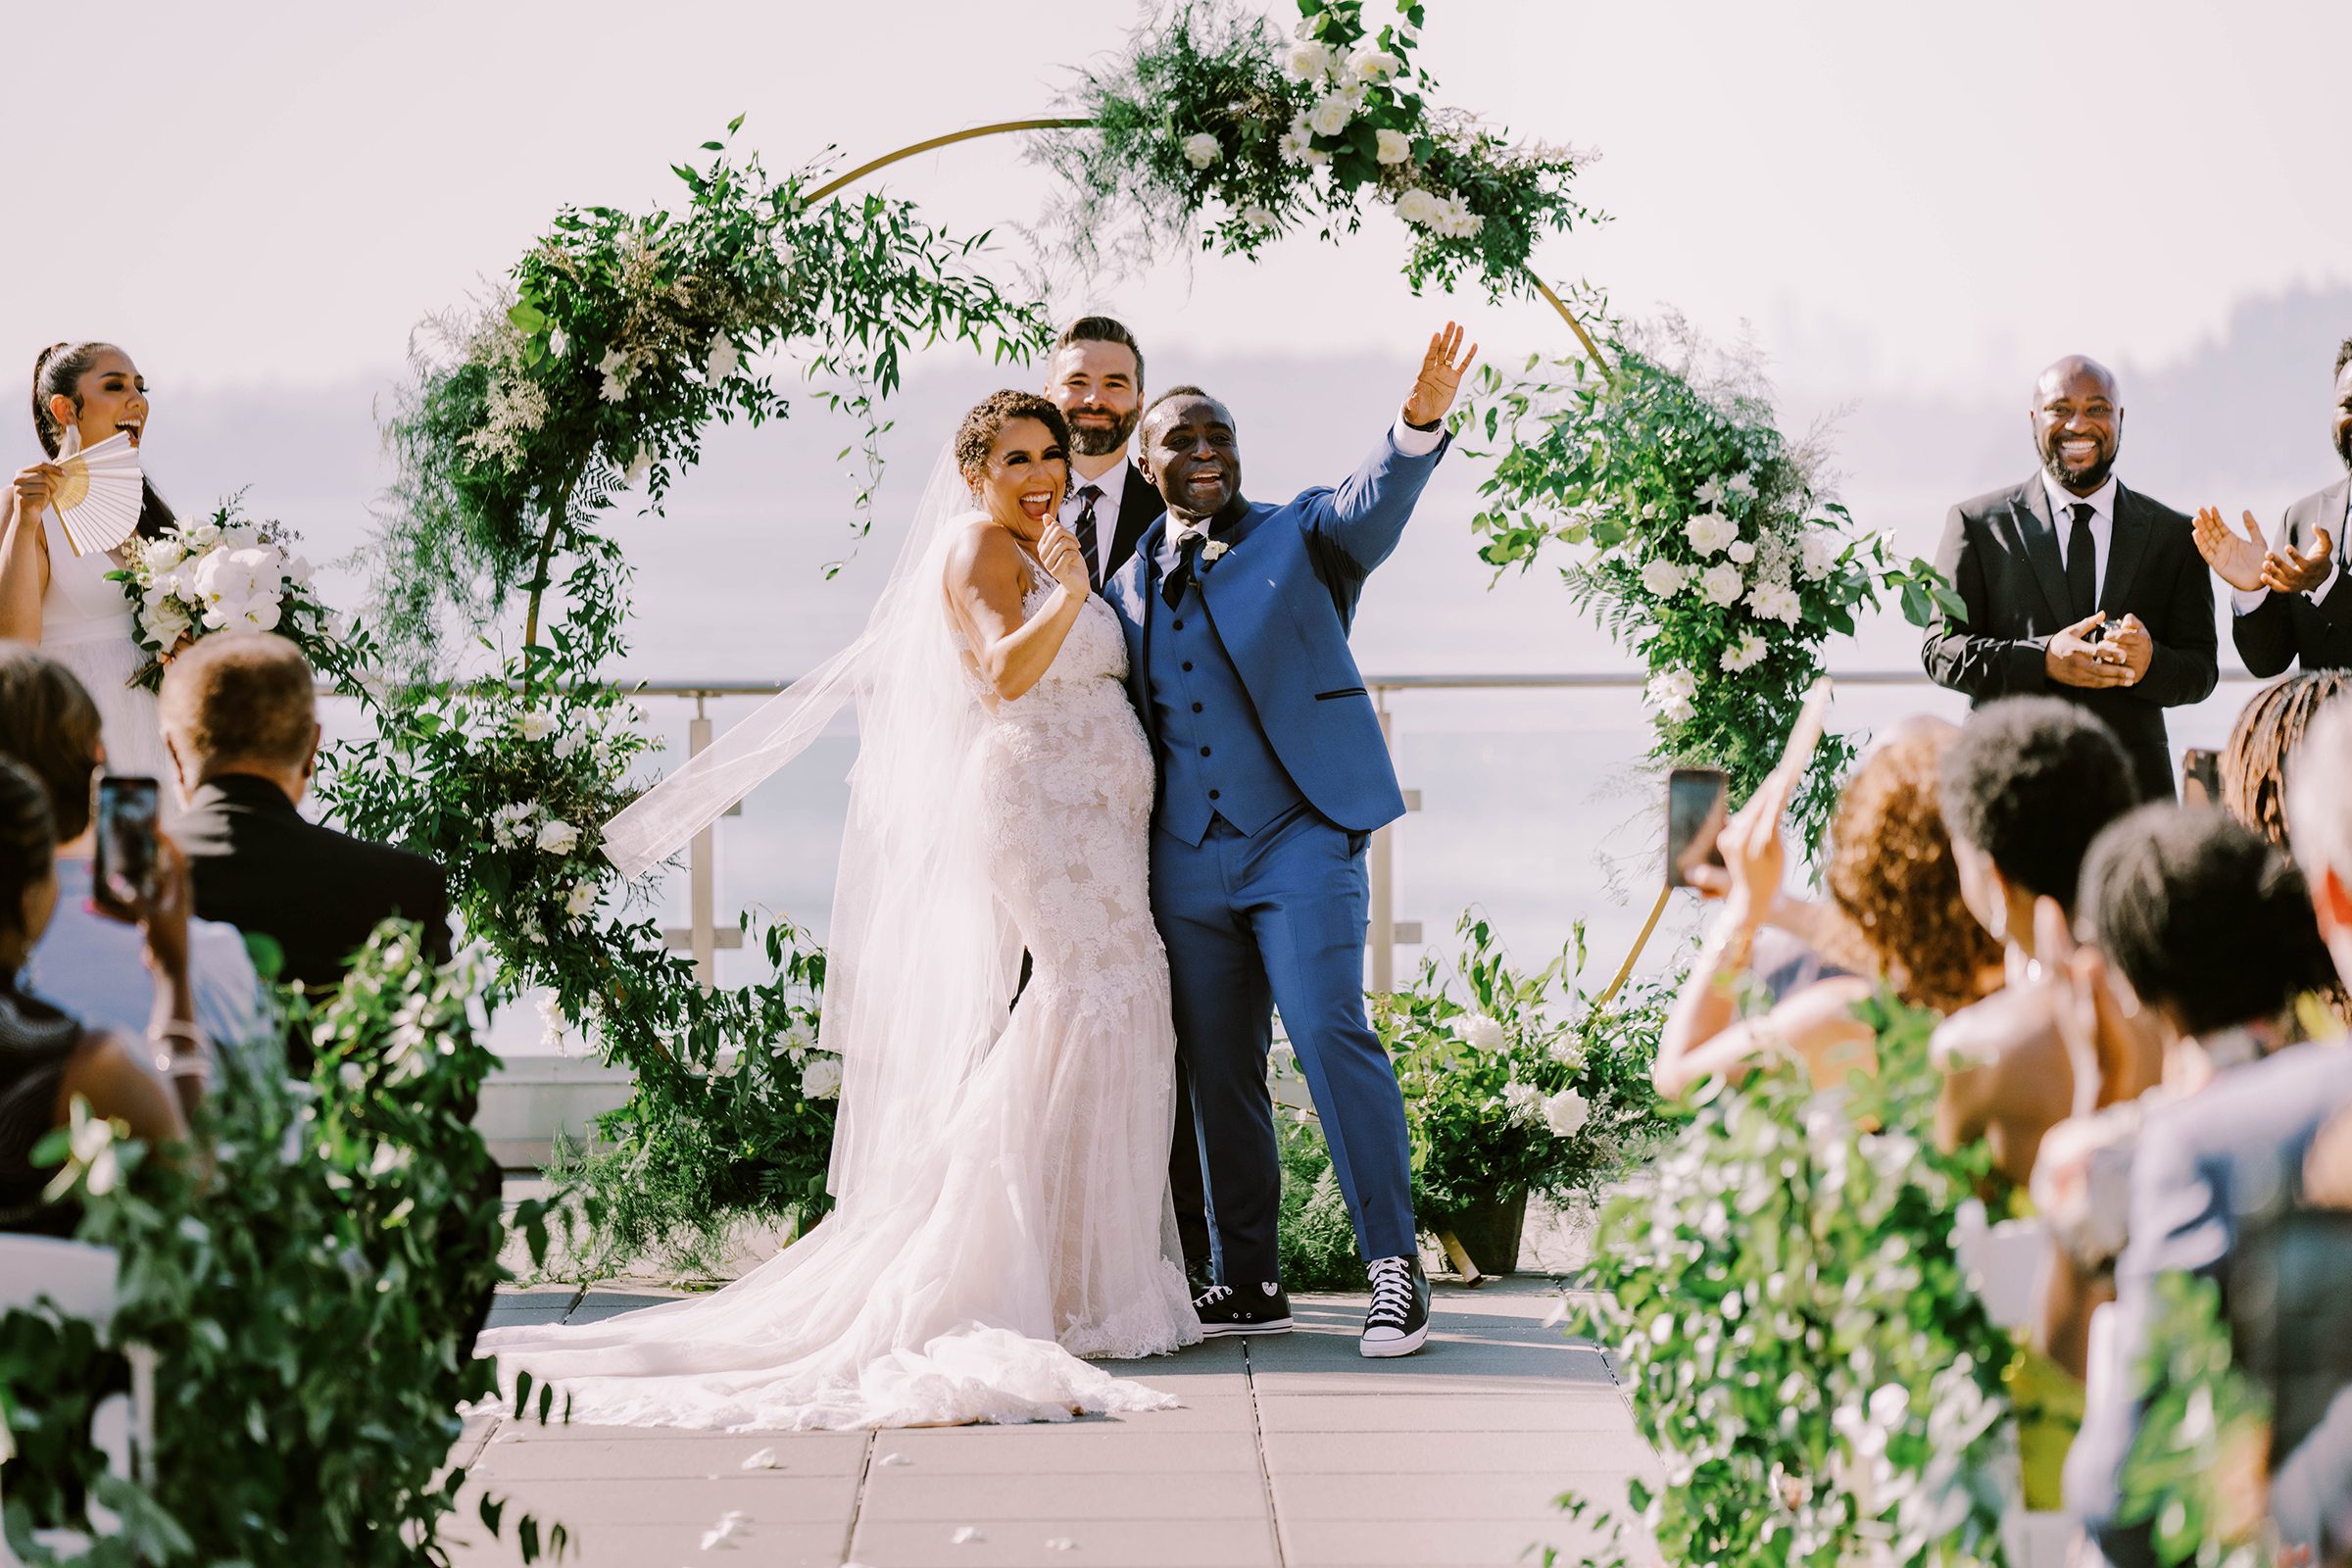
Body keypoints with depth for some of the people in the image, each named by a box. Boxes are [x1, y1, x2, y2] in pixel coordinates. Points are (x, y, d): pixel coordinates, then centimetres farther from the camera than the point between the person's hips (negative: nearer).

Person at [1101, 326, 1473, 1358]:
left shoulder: (1301, 537, 4)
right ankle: (1247, 1282, 16)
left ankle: (1395, 1268, -12)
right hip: (1185, 866, 4)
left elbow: (1376, 502, -17)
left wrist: (1419, 422, -39)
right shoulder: (1127, 591, 15)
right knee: (1218, 1075, 7)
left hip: (1300, 843, -4)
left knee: (1329, 1036, -16)